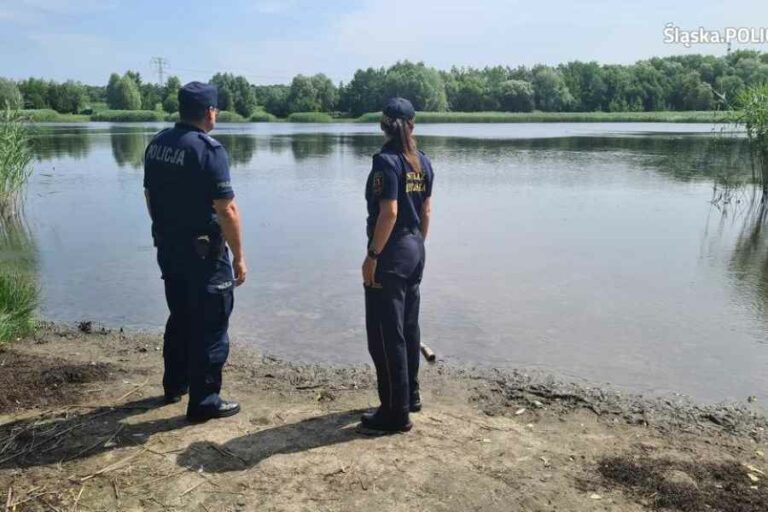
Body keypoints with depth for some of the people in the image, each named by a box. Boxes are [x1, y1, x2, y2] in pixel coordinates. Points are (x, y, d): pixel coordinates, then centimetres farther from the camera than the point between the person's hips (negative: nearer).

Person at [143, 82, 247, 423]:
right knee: (210, 326, 3)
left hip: (167, 248, 8)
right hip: (203, 252, -8)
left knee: (180, 317, 22)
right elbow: (226, 210, -21)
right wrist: (239, 257, -14)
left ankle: (175, 385, 37)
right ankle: (204, 402, 11)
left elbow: (150, 196, 14)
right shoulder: (208, 149, -17)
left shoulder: (157, 144, 6)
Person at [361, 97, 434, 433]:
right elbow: (426, 211, 11)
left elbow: (389, 213, -22)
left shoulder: (386, 160, -15)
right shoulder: (423, 162, 7)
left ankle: (396, 412, 7)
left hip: (390, 254, -8)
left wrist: (372, 256, -17)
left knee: (386, 334, 0)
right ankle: (410, 395, 32)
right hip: (415, 251, 8)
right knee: (409, 326, 18)